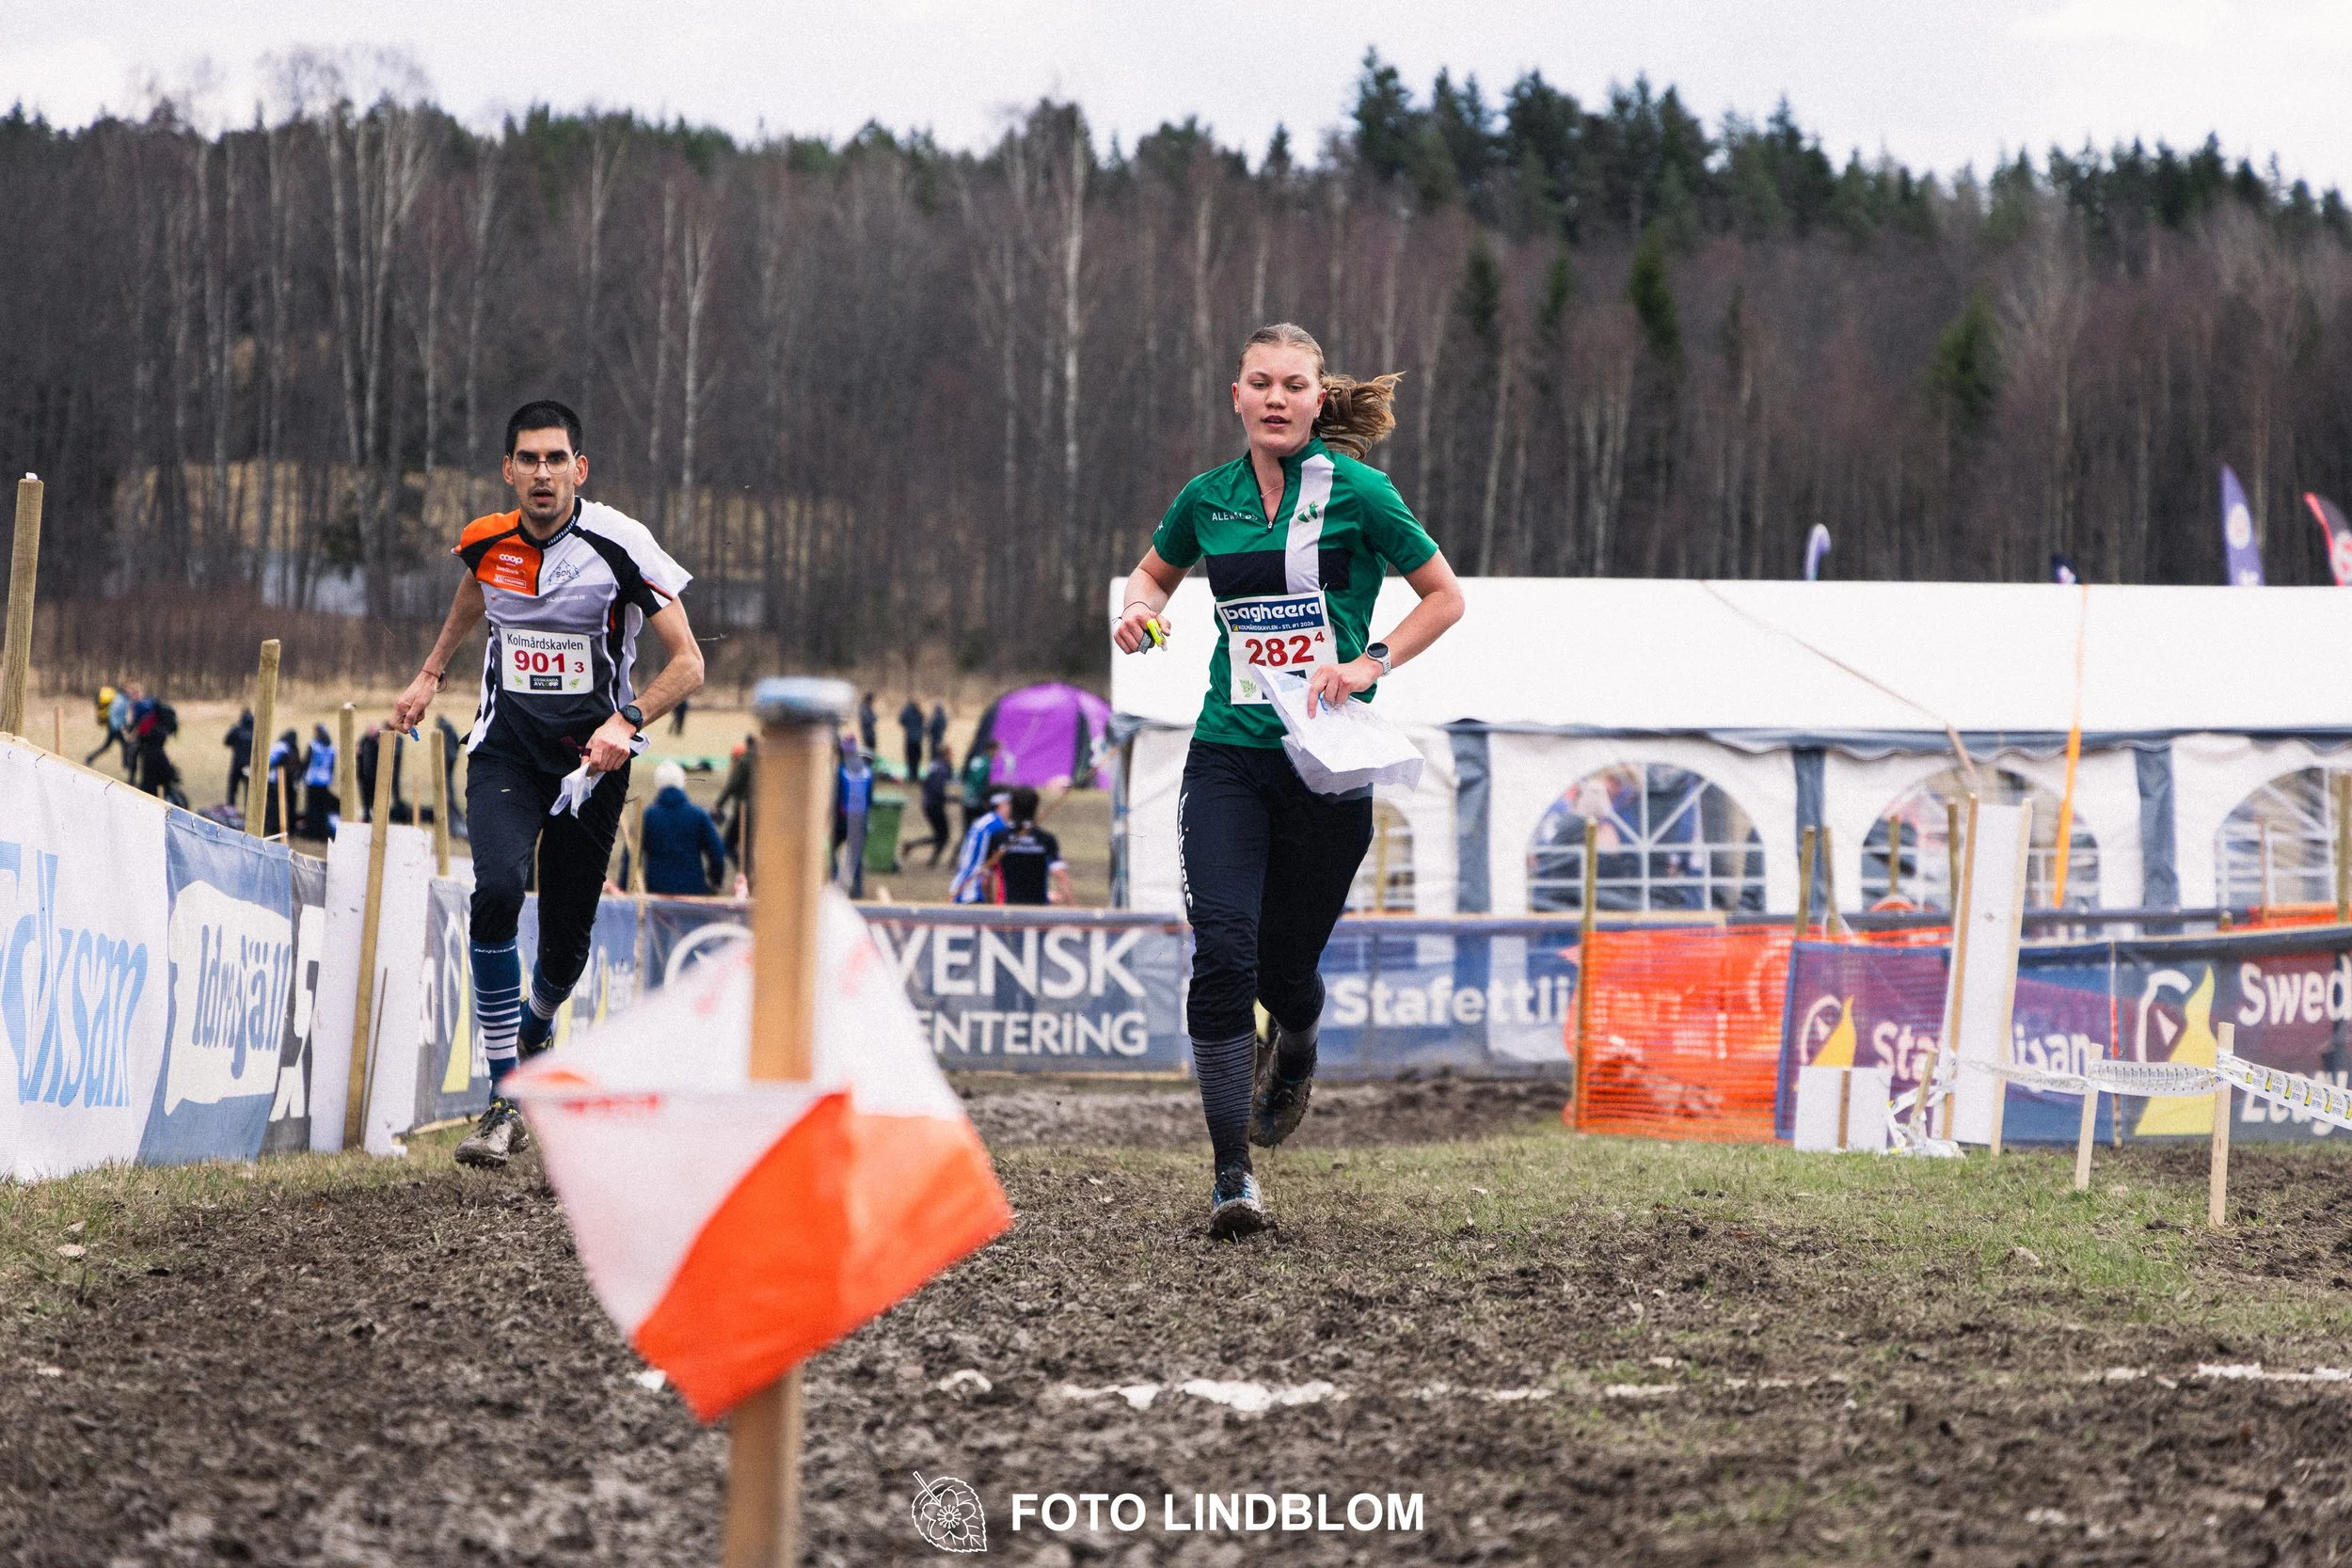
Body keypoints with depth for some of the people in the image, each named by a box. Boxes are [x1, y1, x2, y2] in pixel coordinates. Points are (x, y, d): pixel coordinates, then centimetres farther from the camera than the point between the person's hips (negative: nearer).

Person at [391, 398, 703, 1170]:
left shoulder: (619, 545, -14)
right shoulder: (488, 541, -1)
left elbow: (688, 663, -13)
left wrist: (627, 721, -27)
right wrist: (431, 673, 27)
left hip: (590, 757, -1)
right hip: (505, 746, 2)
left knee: (566, 939, 4)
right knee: (496, 892, -24)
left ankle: (535, 1027, 43)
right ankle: (505, 1103, -20)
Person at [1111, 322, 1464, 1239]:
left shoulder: (1356, 492, -5)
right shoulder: (1208, 499, 6)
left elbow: (1445, 597, 3)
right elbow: (1154, 572, 26)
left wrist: (1370, 666, -10)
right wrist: (1139, 607, 3)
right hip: (1229, 754, 2)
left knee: (1286, 964, 7)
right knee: (1223, 951, -16)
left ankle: (1294, 1057, 46)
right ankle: (1232, 1173, -12)